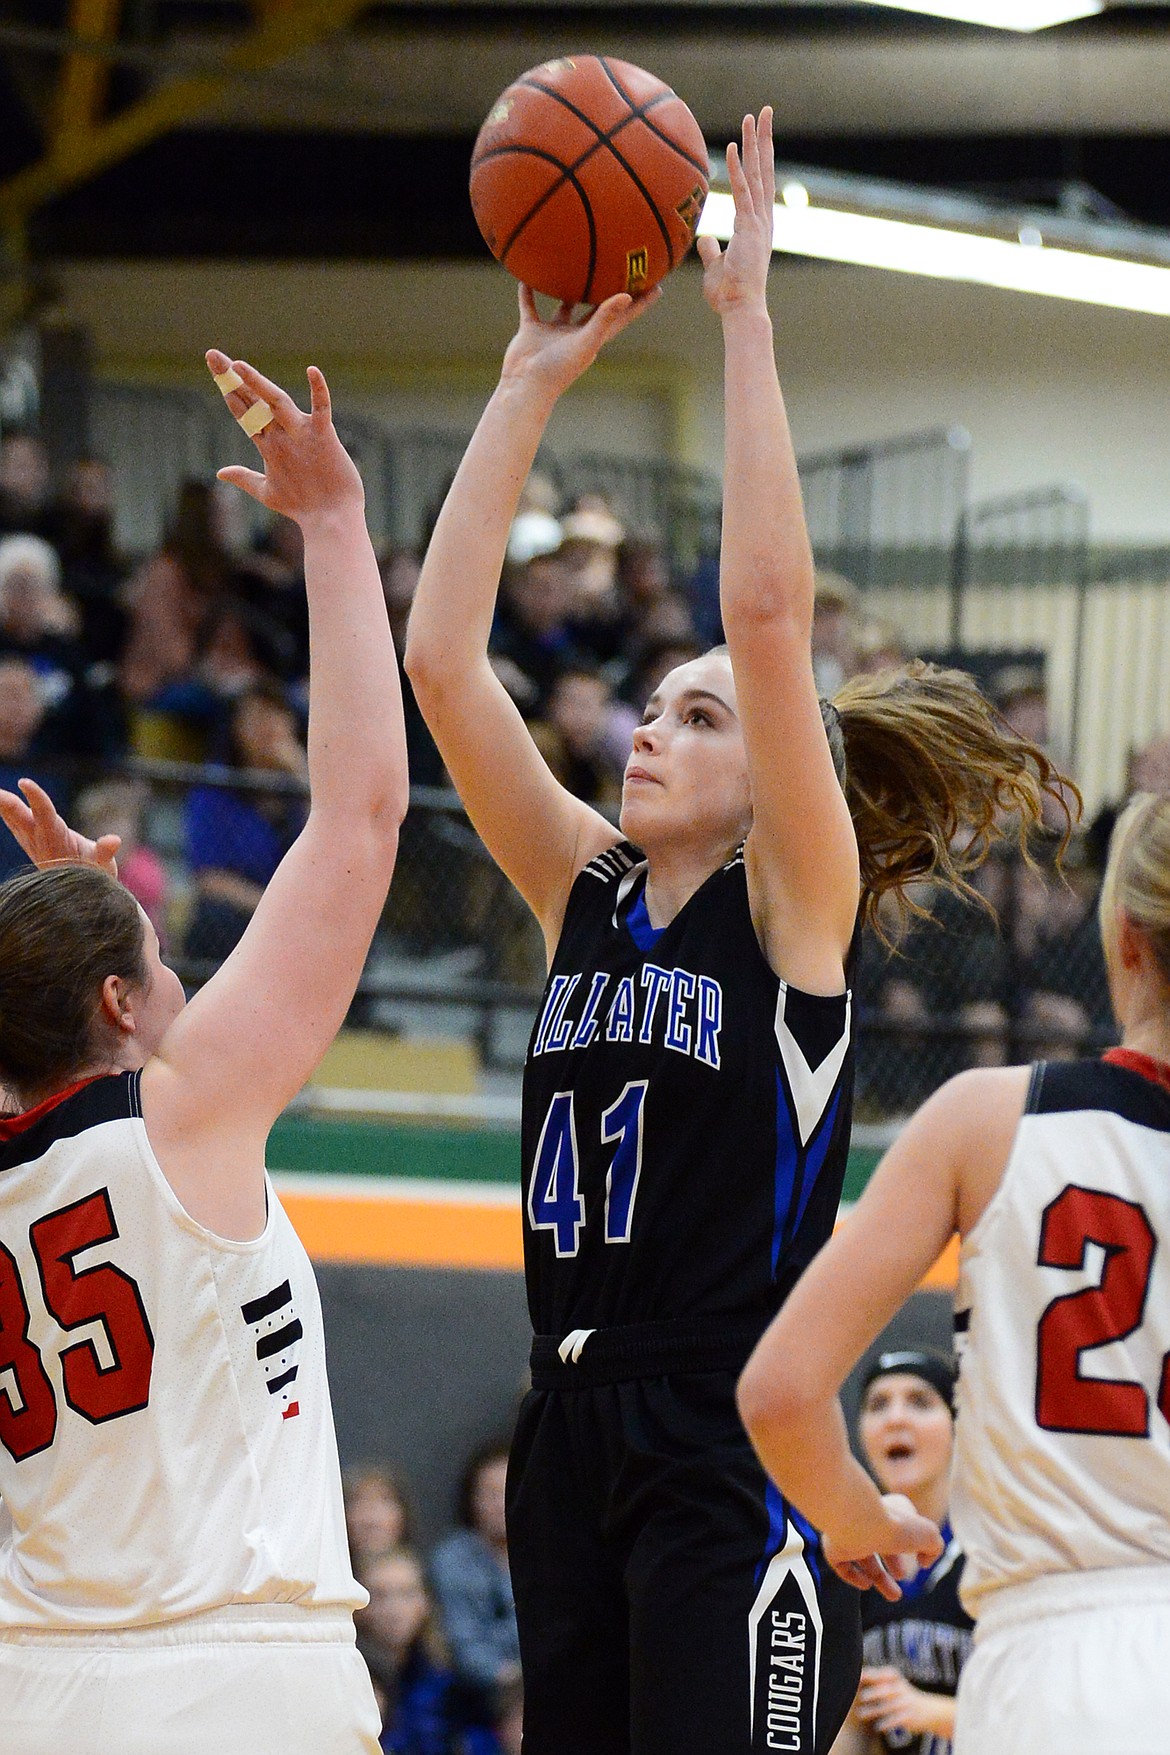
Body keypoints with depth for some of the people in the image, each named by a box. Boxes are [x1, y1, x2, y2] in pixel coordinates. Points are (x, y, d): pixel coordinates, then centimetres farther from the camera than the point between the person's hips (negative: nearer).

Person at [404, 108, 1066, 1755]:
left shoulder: (794, 908, -2)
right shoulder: (589, 896, 14)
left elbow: (768, 610, -14)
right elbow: (442, 659, 8)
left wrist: (746, 314, -12)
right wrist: (533, 381, 5)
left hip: (731, 1457, -7)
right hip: (575, 1436, 7)